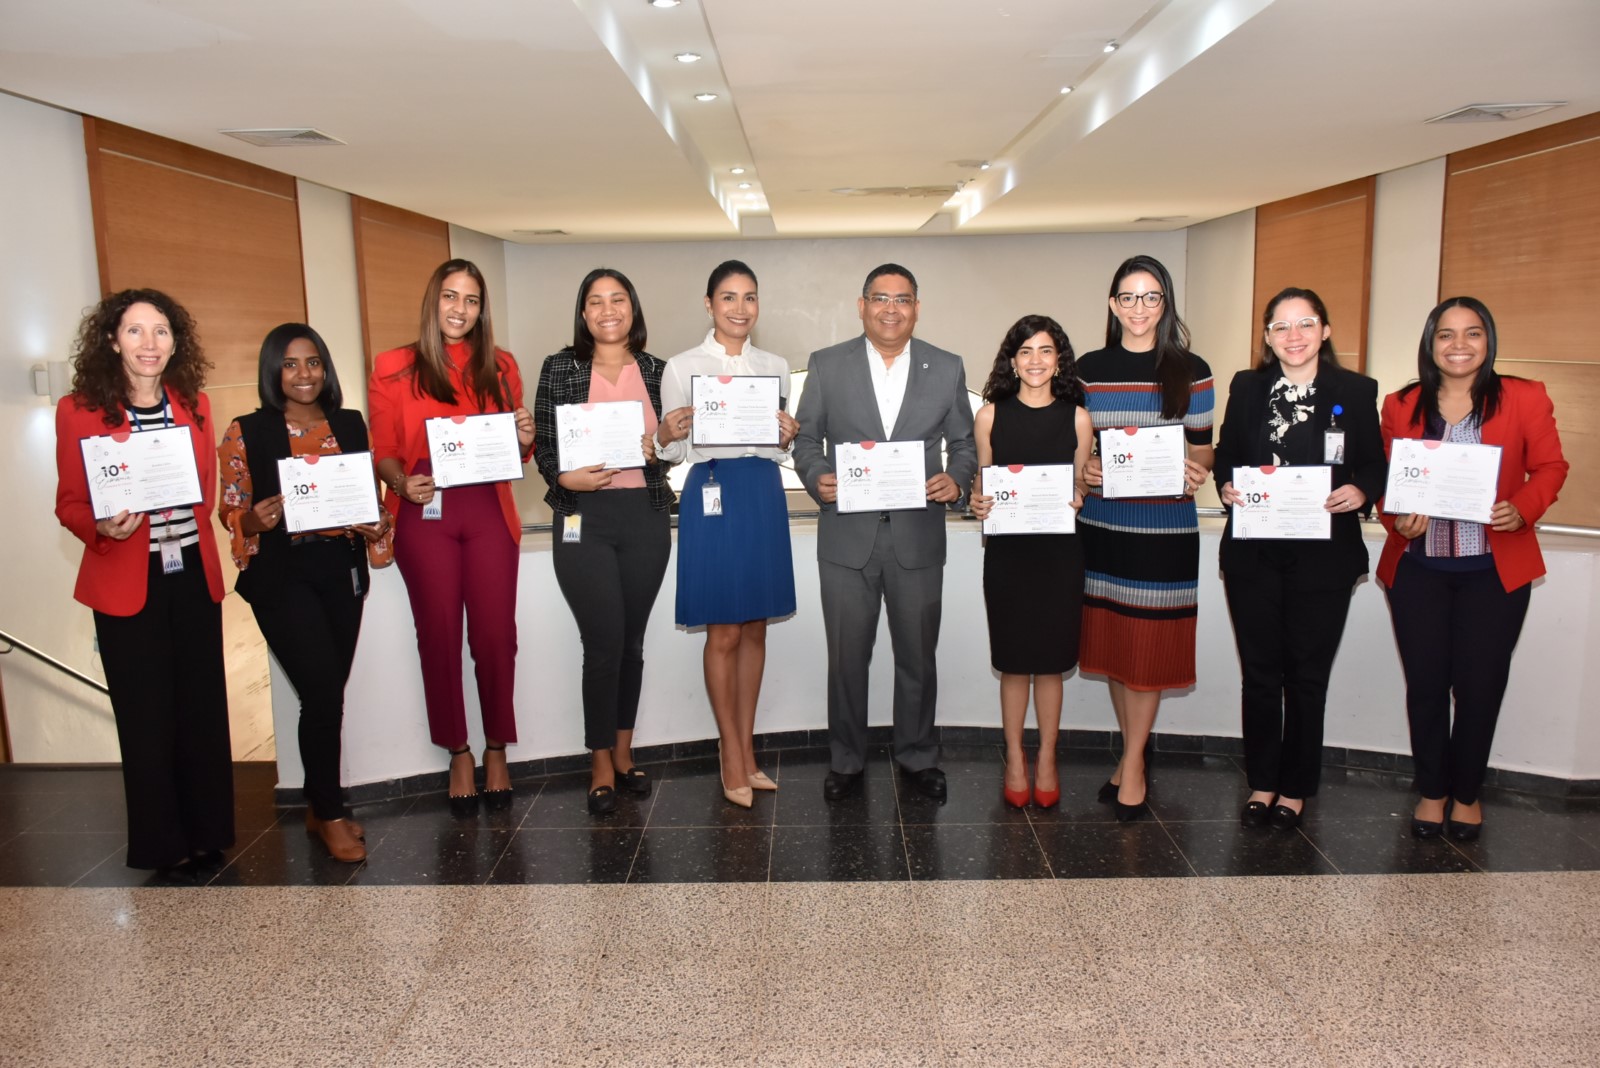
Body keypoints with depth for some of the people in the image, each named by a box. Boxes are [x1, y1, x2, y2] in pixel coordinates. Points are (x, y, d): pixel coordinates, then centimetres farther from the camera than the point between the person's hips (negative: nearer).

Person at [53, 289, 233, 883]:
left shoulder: (194, 405, 6)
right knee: (147, 717, 4)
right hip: (128, 584, -3)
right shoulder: (78, 411, -5)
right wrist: (104, 528, -21)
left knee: (203, 707, 8)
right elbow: (69, 505, -2)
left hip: (193, 575, 3)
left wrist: (193, 541, 7)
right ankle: (164, 847, 19)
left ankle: (208, 832, 24)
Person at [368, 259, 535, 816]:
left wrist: (525, 438, -6)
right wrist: (402, 483, -17)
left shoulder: (501, 368, 12)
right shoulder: (393, 369, 4)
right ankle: (459, 755, 18)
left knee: (495, 636, -1)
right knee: (439, 636, 3)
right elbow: (382, 450, 3)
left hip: (489, 513, 2)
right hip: (425, 516, -1)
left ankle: (496, 751, 17)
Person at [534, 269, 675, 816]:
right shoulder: (560, 369, 1)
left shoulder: (656, 370, 7)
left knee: (632, 640, 11)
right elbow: (544, 446, 1)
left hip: (646, 517, 3)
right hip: (584, 518, -3)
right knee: (603, 642, -3)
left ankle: (623, 752, 26)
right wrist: (566, 478, -18)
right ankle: (601, 764, 14)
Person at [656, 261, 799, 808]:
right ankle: (732, 755, 14)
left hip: (764, 496, 4)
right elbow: (672, 451, 2)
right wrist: (667, 434, -19)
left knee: (755, 630, 9)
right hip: (712, 495, -4)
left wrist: (786, 438, -6)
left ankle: (746, 748, 22)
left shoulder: (775, 366, 11)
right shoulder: (682, 367, 0)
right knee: (724, 634, 0)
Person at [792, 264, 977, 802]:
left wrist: (955, 479, -11)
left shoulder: (947, 368, 5)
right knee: (846, 657, 9)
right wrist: (817, 478, -15)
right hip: (847, 536, -1)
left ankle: (918, 756, 32)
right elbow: (806, 439, 5)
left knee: (917, 657, 12)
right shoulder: (826, 365, 2)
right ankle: (846, 759, 27)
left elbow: (963, 443, 9)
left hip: (918, 537, 1)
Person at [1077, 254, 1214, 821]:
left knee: (1149, 645, 1)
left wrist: (1196, 472, -16)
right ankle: (1133, 753, 25)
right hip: (1101, 522, 3)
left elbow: (1202, 449, 5)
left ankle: (1133, 764, 13)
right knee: (1111, 641, 9)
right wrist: (1083, 469, -10)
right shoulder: (1089, 369, 6)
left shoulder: (1190, 371, 1)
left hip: (1165, 526, -2)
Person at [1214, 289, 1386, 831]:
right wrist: (1226, 488, -11)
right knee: (1259, 672, 10)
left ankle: (1295, 787, 23)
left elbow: (1374, 466, 2)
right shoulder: (1246, 388, 6)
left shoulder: (1356, 391, 1)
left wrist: (1360, 492, -19)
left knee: (1307, 674, 8)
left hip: (1324, 556, -1)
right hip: (1253, 554, 2)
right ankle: (1261, 781, 24)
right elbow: (1225, 456, 9)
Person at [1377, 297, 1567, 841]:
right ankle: (1431, 791, 24)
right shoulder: (1401, 405, 5)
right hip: (1418, 568, 1)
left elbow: (1550, 467, 3)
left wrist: (1521, 510, -16)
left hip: (1494, 570, -1)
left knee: (1479, 686, 5)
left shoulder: (1524, 398, 0)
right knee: (1426, 684, 6)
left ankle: (1466, 793, 25)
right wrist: (1397, 519, -12)